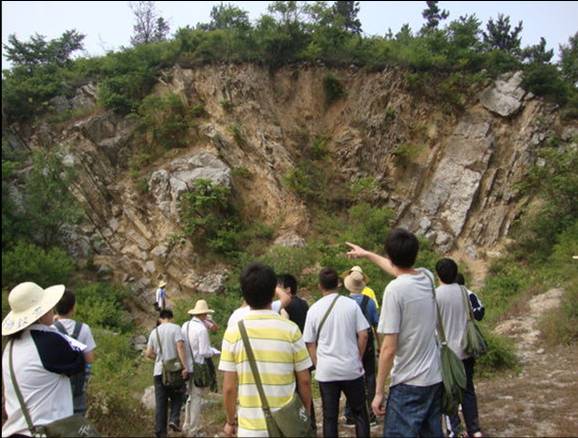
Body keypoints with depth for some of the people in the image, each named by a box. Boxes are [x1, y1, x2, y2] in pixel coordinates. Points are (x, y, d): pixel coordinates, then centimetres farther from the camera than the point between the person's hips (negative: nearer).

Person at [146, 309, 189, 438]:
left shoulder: (154, 331, 8)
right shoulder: (175, 328, -6)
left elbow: (148, 353, 8)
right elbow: (180, 347, -18)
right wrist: (185, 367, -18)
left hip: (159, 371, 4)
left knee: (160, 403, 9)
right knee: (177, 395, 16)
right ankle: (174, 419, -4)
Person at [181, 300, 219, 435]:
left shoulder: (185, 326, 1)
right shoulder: (202, 329, -19)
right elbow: (204, 352, -20)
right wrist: (213, 352, -1)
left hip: (188, 367, 7)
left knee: (191, 396, 21)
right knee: (197, 398, 4)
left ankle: (187, 426, 30)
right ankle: (193, 430, 13)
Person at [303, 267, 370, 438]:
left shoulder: (314, 309, -2)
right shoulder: (351, 304, -5)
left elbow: (310, 344, 2)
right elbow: (363, 335, -4)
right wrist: (358, 359, 9)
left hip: (326, 370, 1)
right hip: (351, 367, 0)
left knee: (330, 417, 9)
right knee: (359, 413, 13)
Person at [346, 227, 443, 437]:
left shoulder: (395, 289, -19)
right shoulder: (427, 277, 2)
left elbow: (389, 349, -19)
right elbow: (401, 270, 27)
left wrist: (378, 391, -9)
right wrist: (366, 254, 40)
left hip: (408, 383, -7)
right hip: (435, 378, 8)